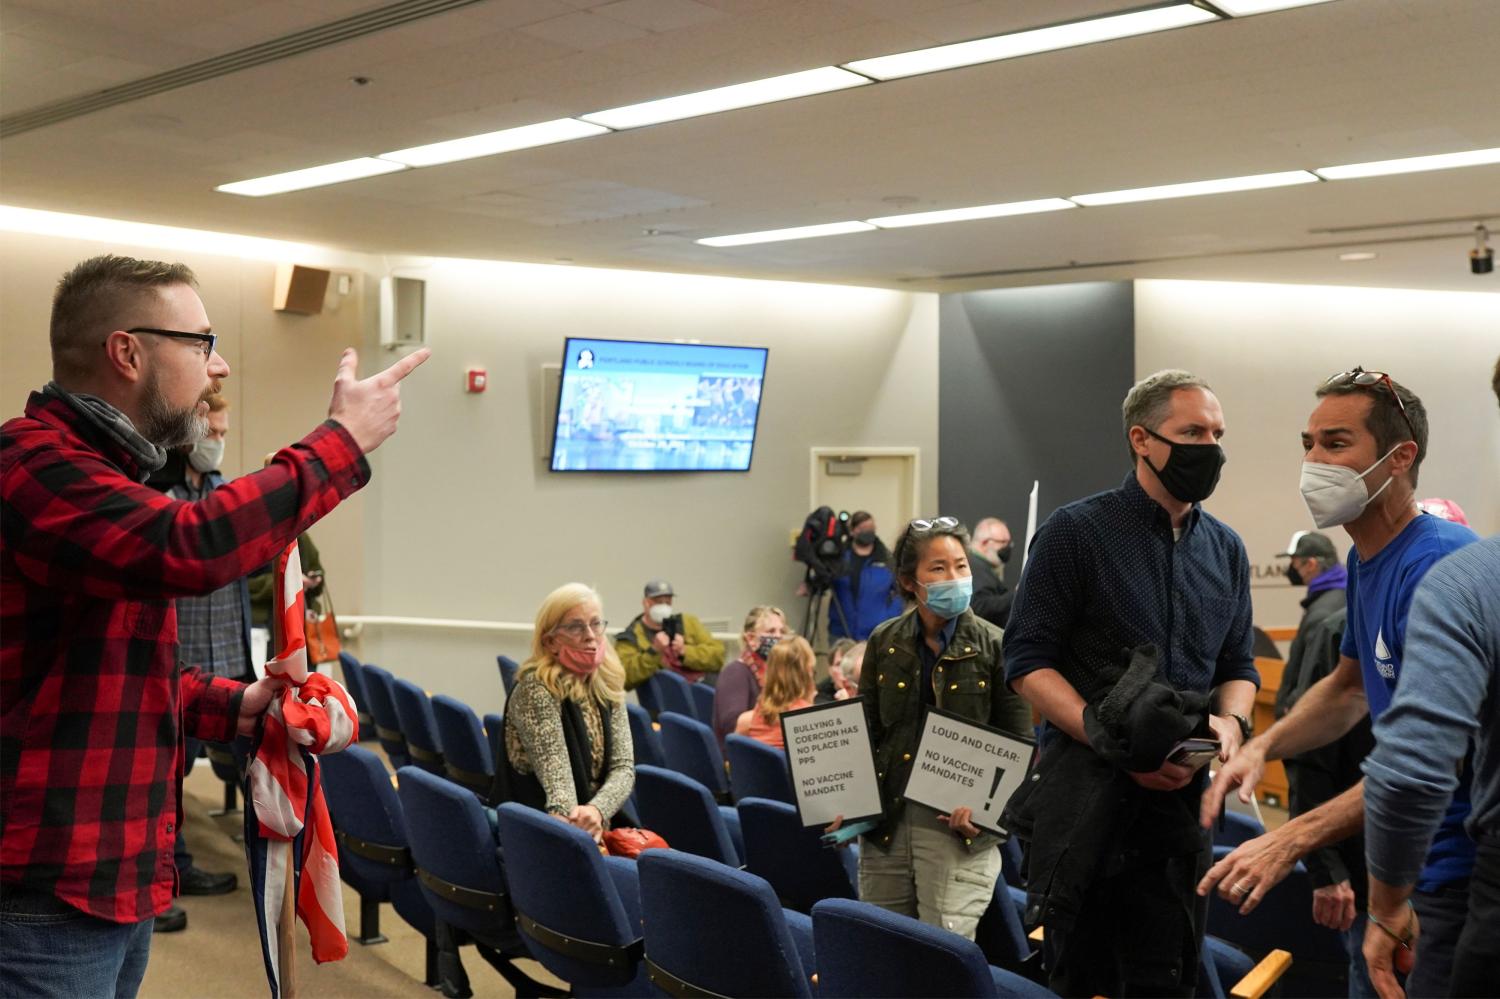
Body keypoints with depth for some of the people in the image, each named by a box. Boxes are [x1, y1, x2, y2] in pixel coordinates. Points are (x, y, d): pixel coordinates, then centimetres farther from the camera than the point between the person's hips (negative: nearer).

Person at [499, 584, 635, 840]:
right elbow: (555, 772, -20)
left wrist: (597, 810, -21)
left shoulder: (608, 688, 8)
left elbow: (624, 766, -1)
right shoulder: (536, 688, -10)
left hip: (598, 828, 6)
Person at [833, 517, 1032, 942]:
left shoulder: (994, 646, -3)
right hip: (885, 823, 4)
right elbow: (865, 732, 11)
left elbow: (1018, 746, -2)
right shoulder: (884, 643, 6)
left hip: (957, 828, -3)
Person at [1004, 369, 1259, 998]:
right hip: (1084, 787, -4)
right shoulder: (1076, 531, -7)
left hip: (1178, 790, 5)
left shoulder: (1226, 549, 10)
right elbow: (1027, 662, -11)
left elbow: (1238, 664, 16)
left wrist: (1232, 720, -7)